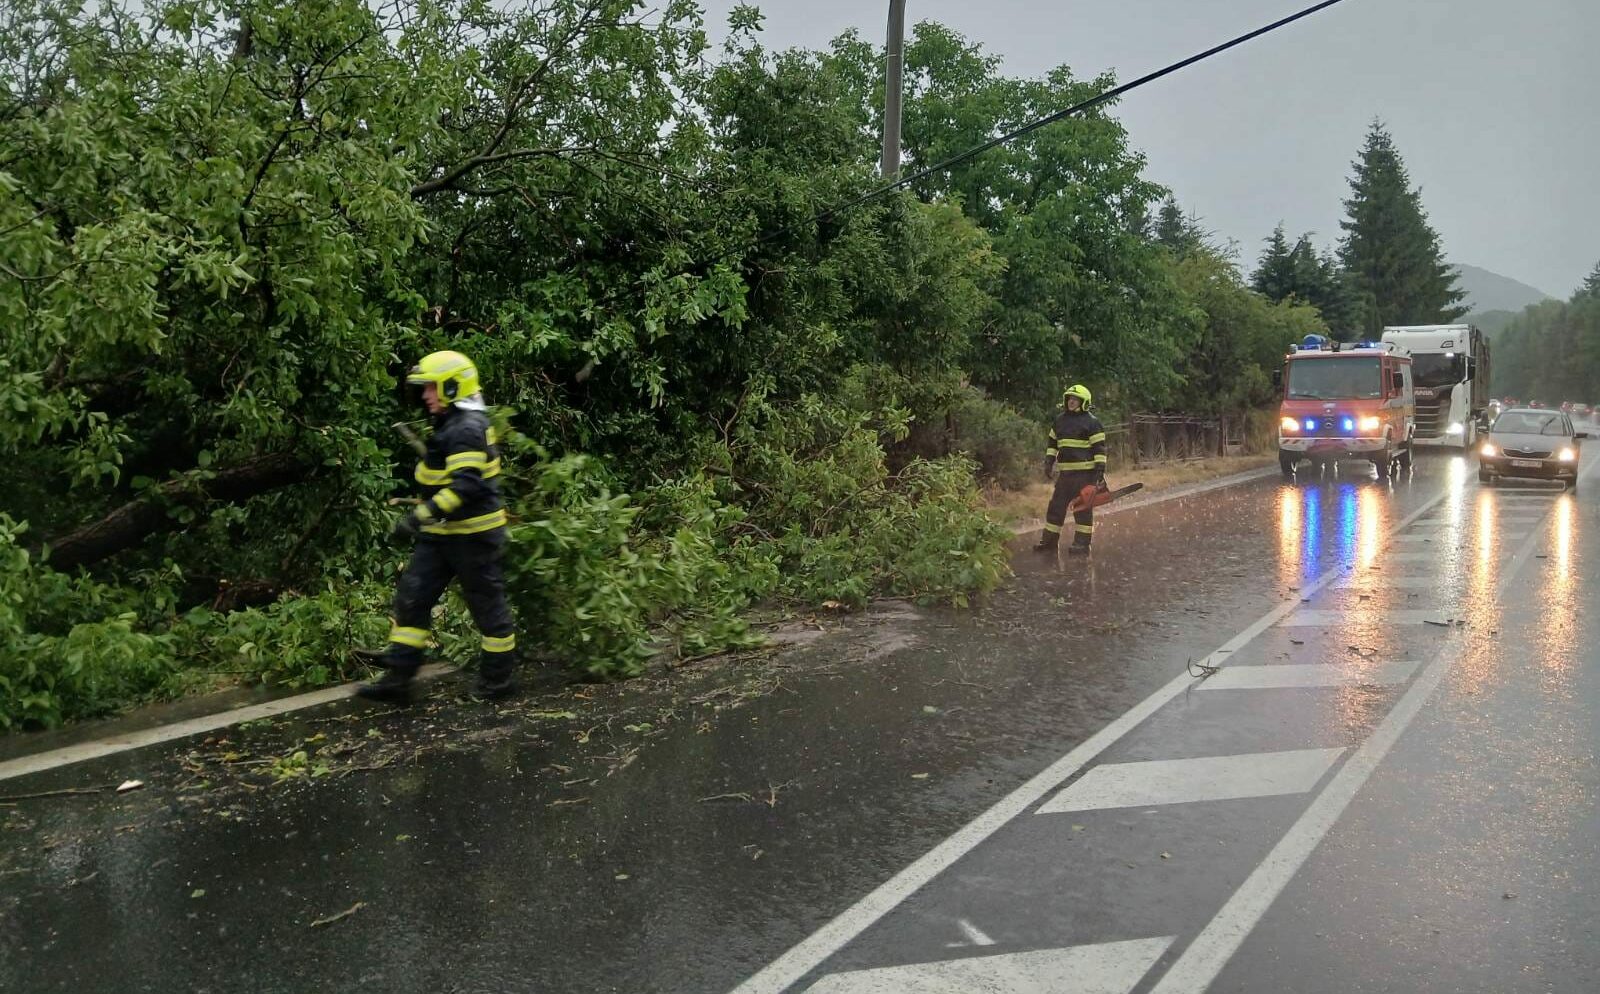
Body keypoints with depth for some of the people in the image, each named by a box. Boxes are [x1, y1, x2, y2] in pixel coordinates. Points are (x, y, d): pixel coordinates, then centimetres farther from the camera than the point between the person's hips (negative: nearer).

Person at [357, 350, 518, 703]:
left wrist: (421, 515, -31)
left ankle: (498, 677, 20)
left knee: (487, 603, 4)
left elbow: (466, 485, -30)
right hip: (443, 533, 10)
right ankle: (397, 678, 8)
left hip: (473, 535, -10)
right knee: (411, 598, 6)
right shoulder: (453, 424, 13)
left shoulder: (466, 429, -20)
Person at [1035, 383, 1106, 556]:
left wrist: (1100, 470, -15)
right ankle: (1049, 541, 16)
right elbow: (1052, 443, 22)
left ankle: (1082, 544, 2)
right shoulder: (1060, 420, 13)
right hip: (1065, 472, 7)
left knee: (1083, 509, -3)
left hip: (1085, 473, -7)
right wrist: (1049, 462, 13)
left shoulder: (1091, 422, -6)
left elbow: (1099, 448, -9)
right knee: (1056, 506, 9)